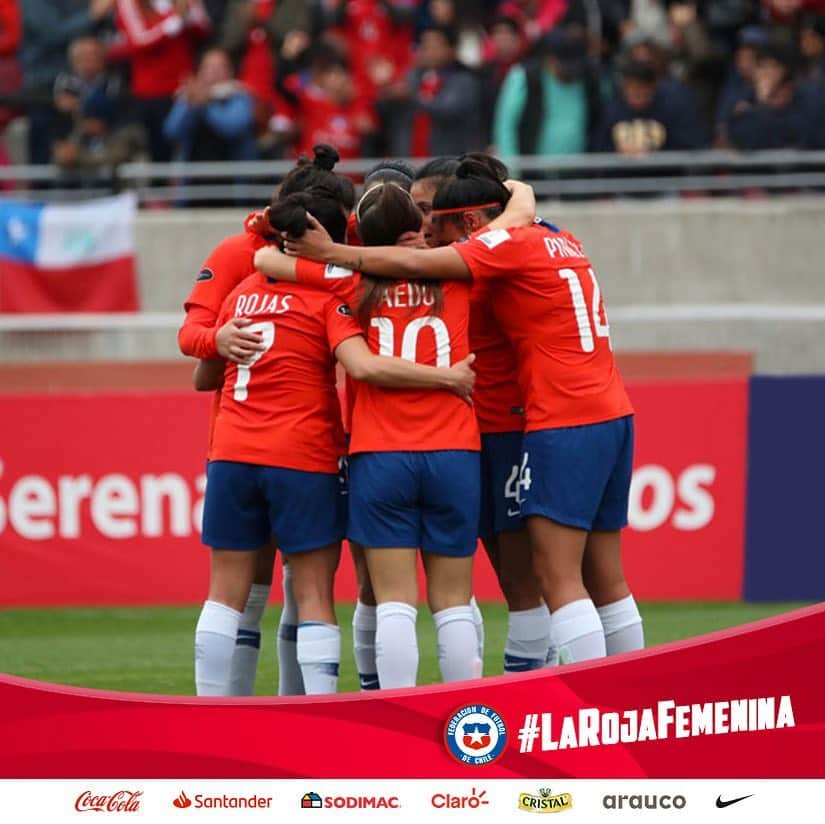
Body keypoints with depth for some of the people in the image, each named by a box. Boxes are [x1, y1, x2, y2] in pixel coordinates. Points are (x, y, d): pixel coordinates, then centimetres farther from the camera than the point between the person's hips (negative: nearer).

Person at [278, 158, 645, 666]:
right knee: (605, 580, 11)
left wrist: (332, 253, -7)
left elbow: (417, 264, -15)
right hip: (611, 414, 9)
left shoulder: (511, 243, -7)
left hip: (564, 423, -9)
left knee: (558, 578, -8)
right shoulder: (562, 242, 18)